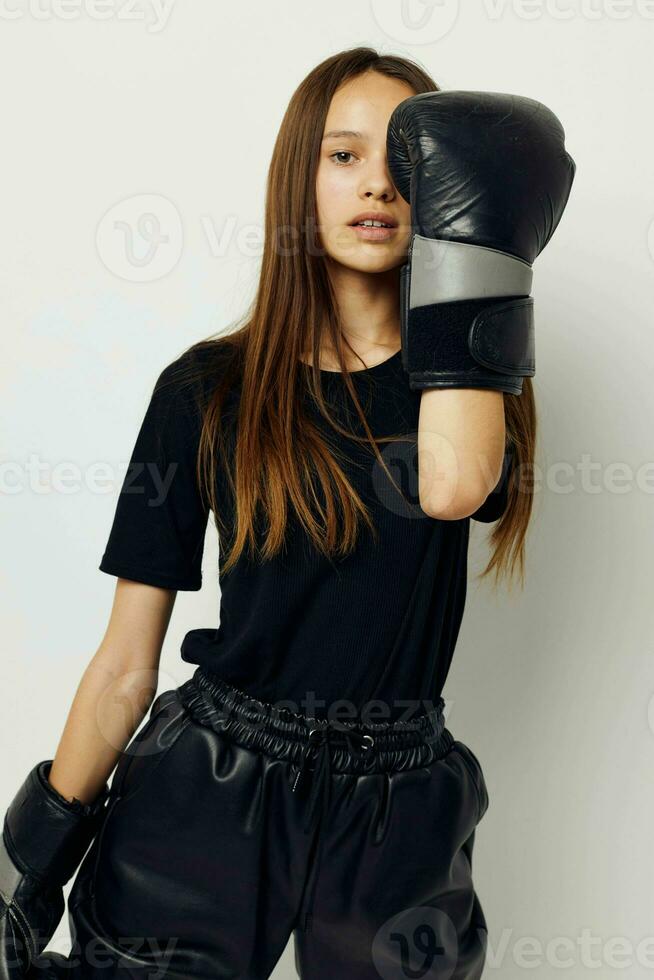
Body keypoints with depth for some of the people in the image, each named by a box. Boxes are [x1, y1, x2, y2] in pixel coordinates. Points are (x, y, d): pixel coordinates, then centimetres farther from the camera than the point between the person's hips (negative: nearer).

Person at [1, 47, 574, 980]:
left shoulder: (464, 372, 0)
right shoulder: (209, 388, -3)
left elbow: (453, 484, -26)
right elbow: (126, 663, -2)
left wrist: (474, 223, -18)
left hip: (395, 807, 1)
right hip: (208, 791, 0)